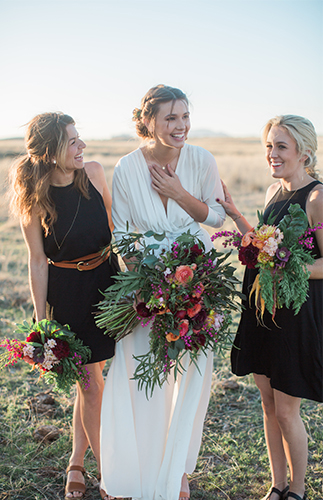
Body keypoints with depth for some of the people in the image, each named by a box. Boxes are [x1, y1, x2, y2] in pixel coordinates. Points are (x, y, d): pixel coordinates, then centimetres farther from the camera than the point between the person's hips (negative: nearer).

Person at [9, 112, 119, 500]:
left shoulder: (94, 173, -7)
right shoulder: (33, 199, -15)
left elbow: (115, 226, 6)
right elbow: (38, 262, -10)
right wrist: (41, 321, -8)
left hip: (106, 280, 4)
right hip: (66, 293, -3)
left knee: (89, 376, 13)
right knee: (90, 381, 4)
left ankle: (76, 462, 32)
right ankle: (106, 469, 22)